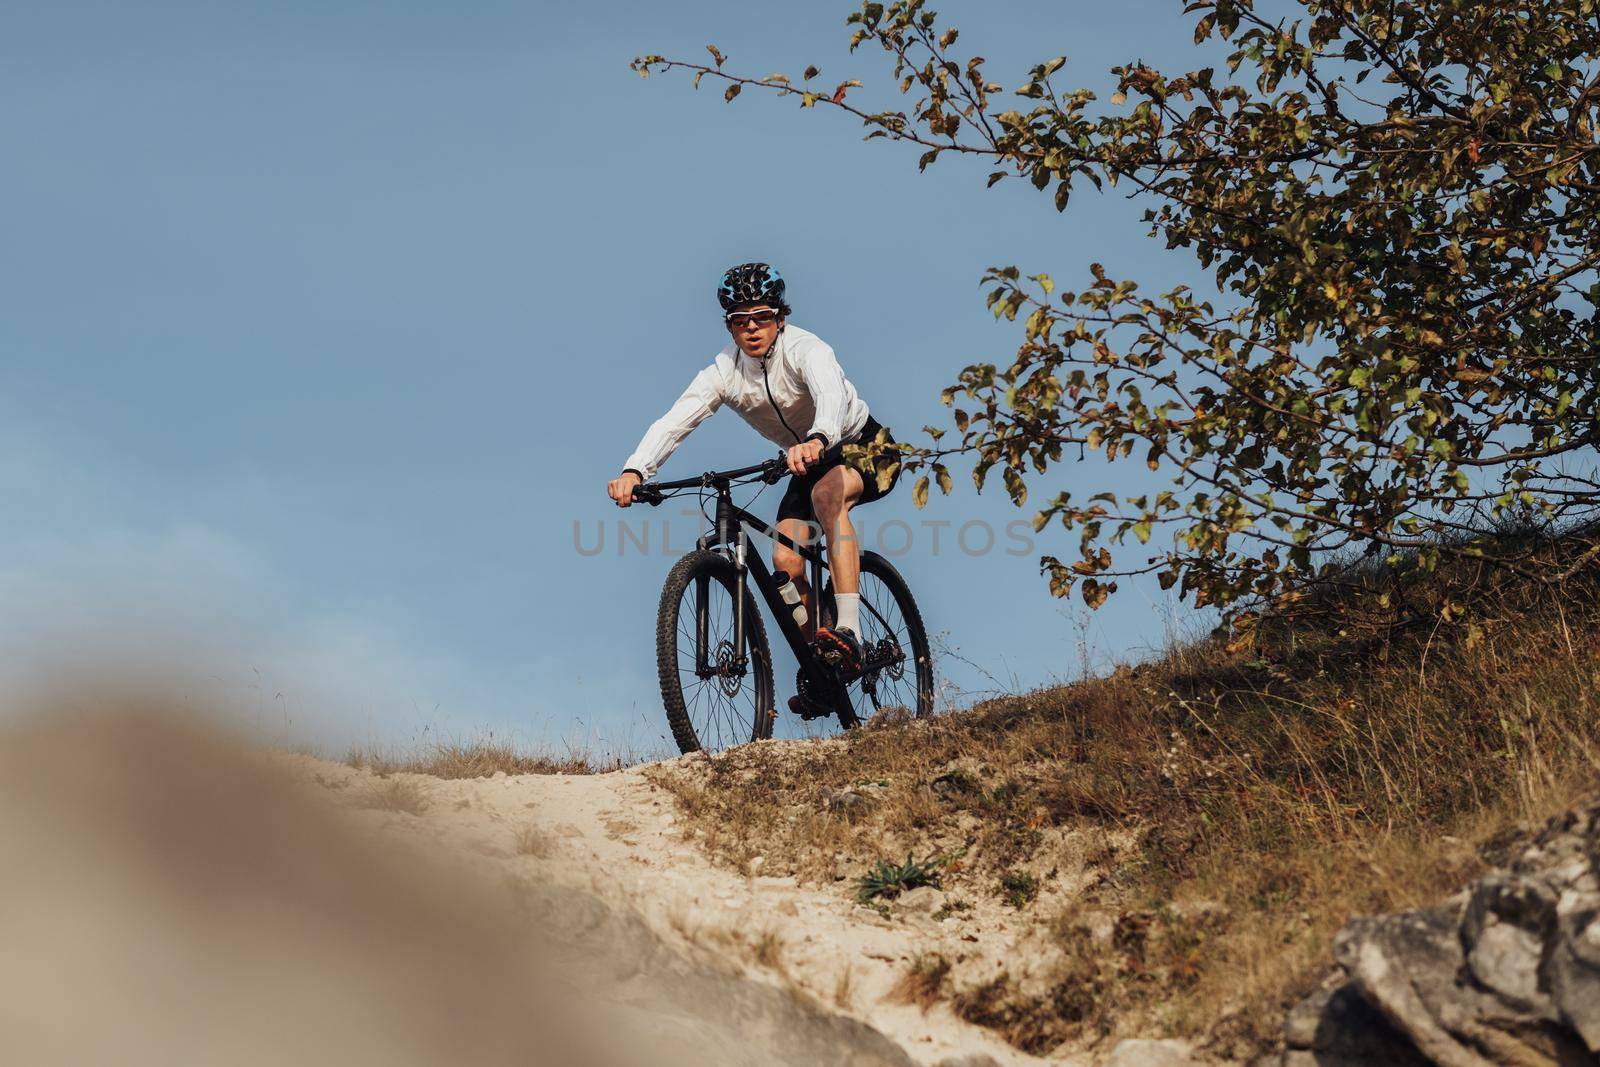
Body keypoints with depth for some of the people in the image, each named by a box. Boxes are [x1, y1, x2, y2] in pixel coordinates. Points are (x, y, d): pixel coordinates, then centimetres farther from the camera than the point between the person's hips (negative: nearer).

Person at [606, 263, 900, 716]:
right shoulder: (725, 371, -16)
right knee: (785, 564, -12)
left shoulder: (805, 350, -29)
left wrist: (818, 439, -72)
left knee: (827, 492, -37)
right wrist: (635, 470, -47)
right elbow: (674, 422, -29)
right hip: (808, 463, 6)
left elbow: (831, 394, -51)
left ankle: (848, 632, -42)